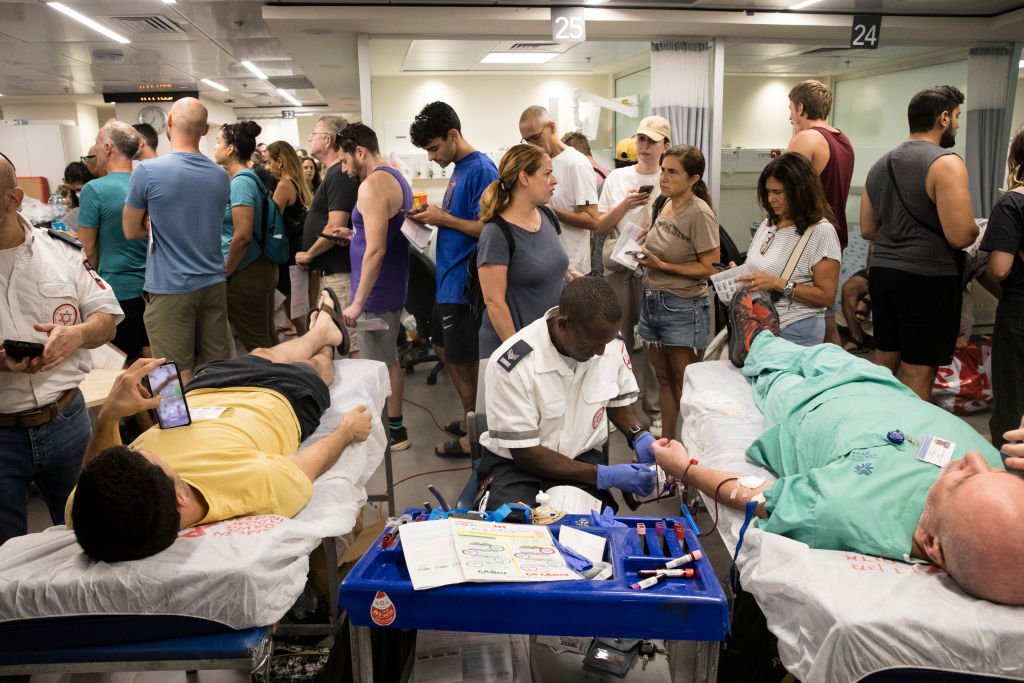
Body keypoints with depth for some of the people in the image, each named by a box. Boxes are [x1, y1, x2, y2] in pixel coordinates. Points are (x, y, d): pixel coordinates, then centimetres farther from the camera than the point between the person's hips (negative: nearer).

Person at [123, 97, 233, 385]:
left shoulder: (147, 171, -11)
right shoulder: (221, 175, 5)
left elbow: (131, 230, -1)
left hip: (170, 288, -5)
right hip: (213, 283, 5)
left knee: (179, 377, 2)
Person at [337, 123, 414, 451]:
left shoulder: (372, 185, -19)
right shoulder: (396, 178, 12)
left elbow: (375, 250, -24)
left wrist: (358, 302, -21)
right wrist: (354, 234, 17)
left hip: (377, 292, -10)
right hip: (392, 286, 10)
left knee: (381, 363, 0)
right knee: (389, 359, 17)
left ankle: (395, 430, 11)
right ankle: (392, 423, 28)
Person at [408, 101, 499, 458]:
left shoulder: (480, 169, -17)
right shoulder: (457, 169, 12)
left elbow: (488, 227, -22)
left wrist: (443, 217, -15)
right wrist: (432, 215, 3)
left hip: (464, 283, -10)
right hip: (448, 278, 10)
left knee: (463, 361, 2)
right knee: (445, 350, 20)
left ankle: (473, 436, 19)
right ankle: (471, 416, 36)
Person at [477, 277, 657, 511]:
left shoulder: (611, 342, -10)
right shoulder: (513, 364, -25)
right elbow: (524, 452, -19)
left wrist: (640, 436, -11)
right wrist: (603, 475, -23)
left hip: (583, 458, 4)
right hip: (516, 464, -3)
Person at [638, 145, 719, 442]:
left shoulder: (700, 213, -15)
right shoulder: (666, 205, 6)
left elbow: (709, 268, -16)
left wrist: (661, 265, -20)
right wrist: (644, 252, 1)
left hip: (683, 306, -7)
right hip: (653, 300, 7)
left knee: (685, 385, 4)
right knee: (664, 380, 15)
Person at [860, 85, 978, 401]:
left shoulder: (880, 164, 11)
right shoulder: (946, 163, -12)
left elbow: (867, 229, 16)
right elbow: (960, 235, -18)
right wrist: (974, 228, 3)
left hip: (882, 272, 7)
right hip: (927, 279, -7)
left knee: (884, 363, 16)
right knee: (918, 372, 0)